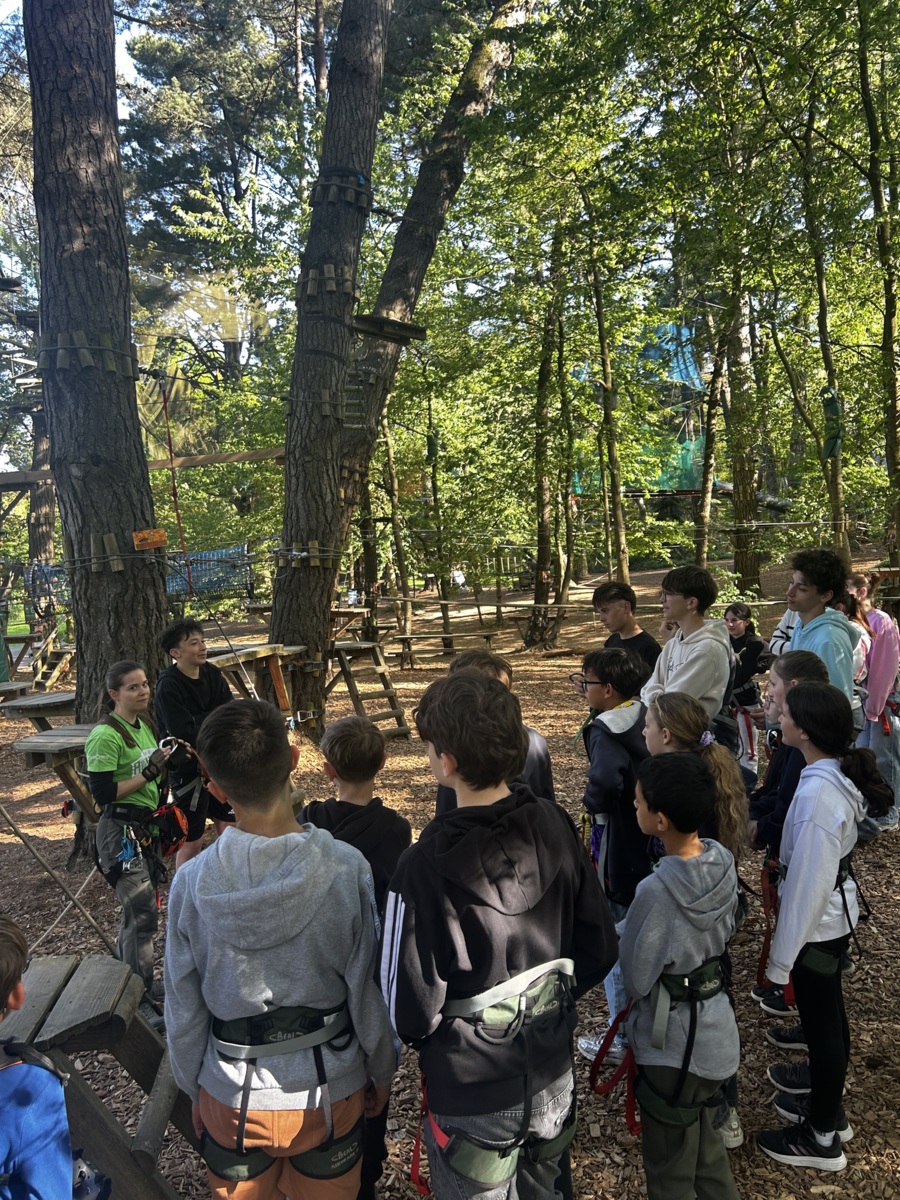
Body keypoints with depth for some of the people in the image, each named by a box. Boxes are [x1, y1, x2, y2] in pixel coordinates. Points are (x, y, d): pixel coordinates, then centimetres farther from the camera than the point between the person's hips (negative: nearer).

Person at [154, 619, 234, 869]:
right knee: (192, 840, 4)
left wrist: (204, 720, -20)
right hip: (188, 768, -6)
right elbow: (186, 734, -25)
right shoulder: (168, 686, -19)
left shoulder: (212, 673, -1)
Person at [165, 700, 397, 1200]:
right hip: (328, 1087, -1)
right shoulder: (346, 868, -23)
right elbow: (368, 989, -12)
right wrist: (382, 1072, 6)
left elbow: (184, 1008, -6)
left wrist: (194, 1089, 12)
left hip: (232, 1096, 1)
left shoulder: (192, 882, -18)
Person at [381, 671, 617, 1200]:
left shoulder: (426, 866, -29)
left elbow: (412, 1007, -20)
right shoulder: (556, 826, -14)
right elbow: (601, 949, -4)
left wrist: (421, 1032, 2)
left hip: (473, 1097, -4)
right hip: (554, 1077, 4)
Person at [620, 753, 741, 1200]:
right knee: (704, 1141, 28)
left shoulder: (657, 890, -31)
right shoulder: (723, 861, -10)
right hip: (715, 1029, 7)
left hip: (672, 1045, -7)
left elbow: (635, 979, -18)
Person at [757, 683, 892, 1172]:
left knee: (820, 1021, 9)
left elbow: (807, 884, -26)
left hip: (817, 924, -9)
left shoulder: (817, 793, -32)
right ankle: (825, 1097, 49)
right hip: (836, 913, 9)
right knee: (828, 1013, 26)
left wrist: (783, 956, -17)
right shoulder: (839, 775, -5)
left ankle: (822, 1137, 30)